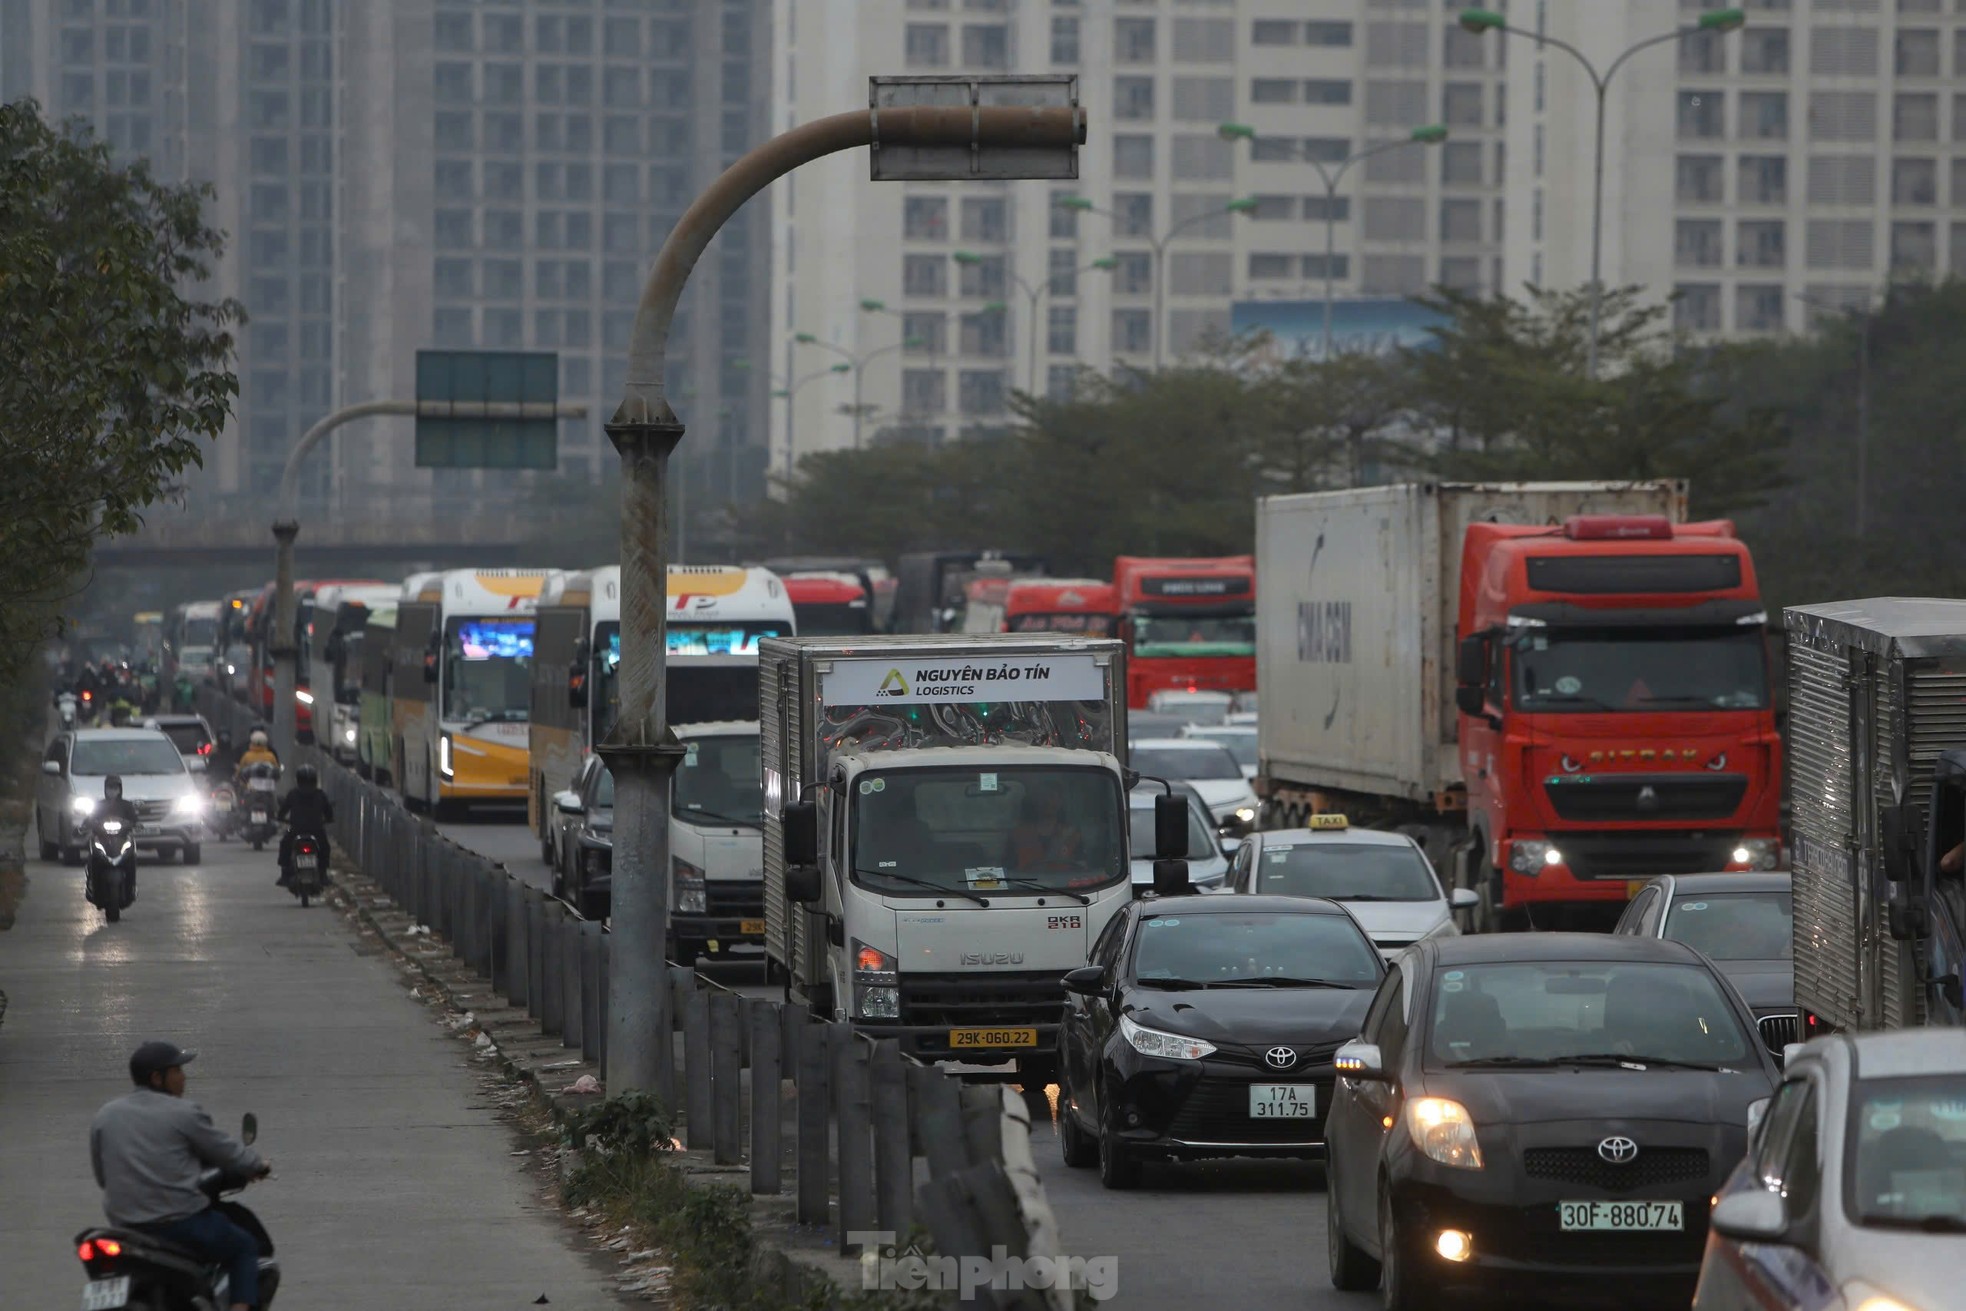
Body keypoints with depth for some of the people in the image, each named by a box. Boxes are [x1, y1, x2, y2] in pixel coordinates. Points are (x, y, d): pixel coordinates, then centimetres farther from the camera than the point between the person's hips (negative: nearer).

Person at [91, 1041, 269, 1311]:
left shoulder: (104, 1117, 9)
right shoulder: (184, 1114, -7)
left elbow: (102, 1177, 15)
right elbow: (227, 1153, 0)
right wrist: (259, 1165, 21)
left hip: (126, 1228, 5)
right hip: (182, 1222, -5)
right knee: (244, 1247, 17)